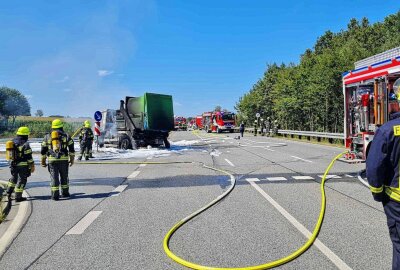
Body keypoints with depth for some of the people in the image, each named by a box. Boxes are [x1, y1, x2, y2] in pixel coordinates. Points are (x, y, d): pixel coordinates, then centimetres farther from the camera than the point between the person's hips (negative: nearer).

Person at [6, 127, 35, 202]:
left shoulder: (12, 142, 6)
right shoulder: (25, 144, -16)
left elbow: (10, 154, 14)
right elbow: (28, 156, -15)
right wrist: (32, 166, -8)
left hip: (13, 164, 7)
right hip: (23, 165, -7)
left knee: (13, 178, 26)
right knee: (21, 180, 3)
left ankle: (9, 192, 27)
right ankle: (18, 197, 5)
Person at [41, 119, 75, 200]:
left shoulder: (47, 136, 7)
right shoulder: (66, 136, 4)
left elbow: (43, 150, 8)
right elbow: (71, 149, 3)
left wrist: (43, 161, 17)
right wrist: (72, 159, 12)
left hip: (52, 160, 0)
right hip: (64, 160, 0)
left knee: (54, 177, 3)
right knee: (64, 177, 14)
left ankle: (55, 195, 2)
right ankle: (65, 193, 23)